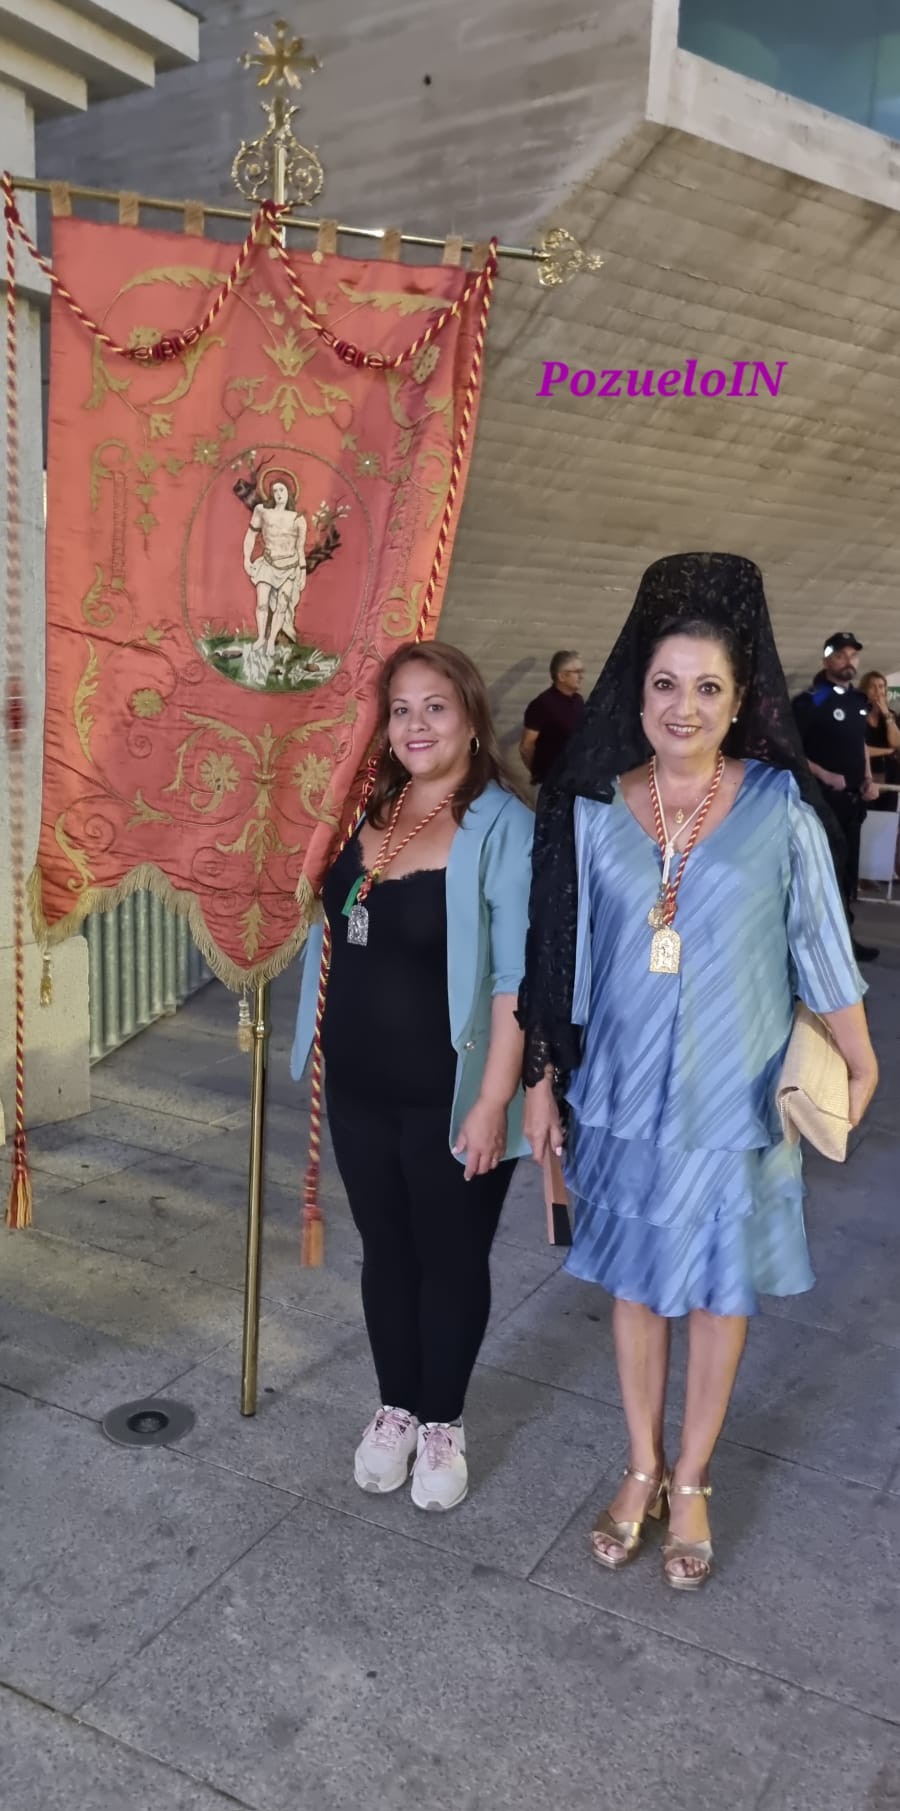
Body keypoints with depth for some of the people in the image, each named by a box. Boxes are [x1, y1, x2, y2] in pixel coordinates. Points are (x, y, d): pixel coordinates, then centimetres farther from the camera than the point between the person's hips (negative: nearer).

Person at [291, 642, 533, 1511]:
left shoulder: (501, 825, -16)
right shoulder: (365, 811, 3)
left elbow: (517, 978, -18)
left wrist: (494, 1100, -20)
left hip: (450, 1097, -5)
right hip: (359, 1086, 6)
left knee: (451, 1260, 13)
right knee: (385, 1251, 19)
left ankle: (442, 1423, 35)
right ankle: (395, 1408, 40)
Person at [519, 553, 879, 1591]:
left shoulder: (778, 806, -8)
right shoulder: (595, 810, -5)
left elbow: (819, 944, 1)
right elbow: (564, 958, 1)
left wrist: (860, 1064, 8)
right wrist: (543, 1078, 4)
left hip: (735, 1098, -1)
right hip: (623, 1093, 2)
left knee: (720, 1290, 13)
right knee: (634, 1281, 16)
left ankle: (691, 1483, 35)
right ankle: (642, 1470, 38)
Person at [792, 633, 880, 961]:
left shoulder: (859, 701, 12)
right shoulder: (809, 701, -11)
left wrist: (868, 779, 9)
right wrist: (825, 776, -20)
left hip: (853, 799, 8)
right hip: (822, 798, -8)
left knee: (847, 870, 13)